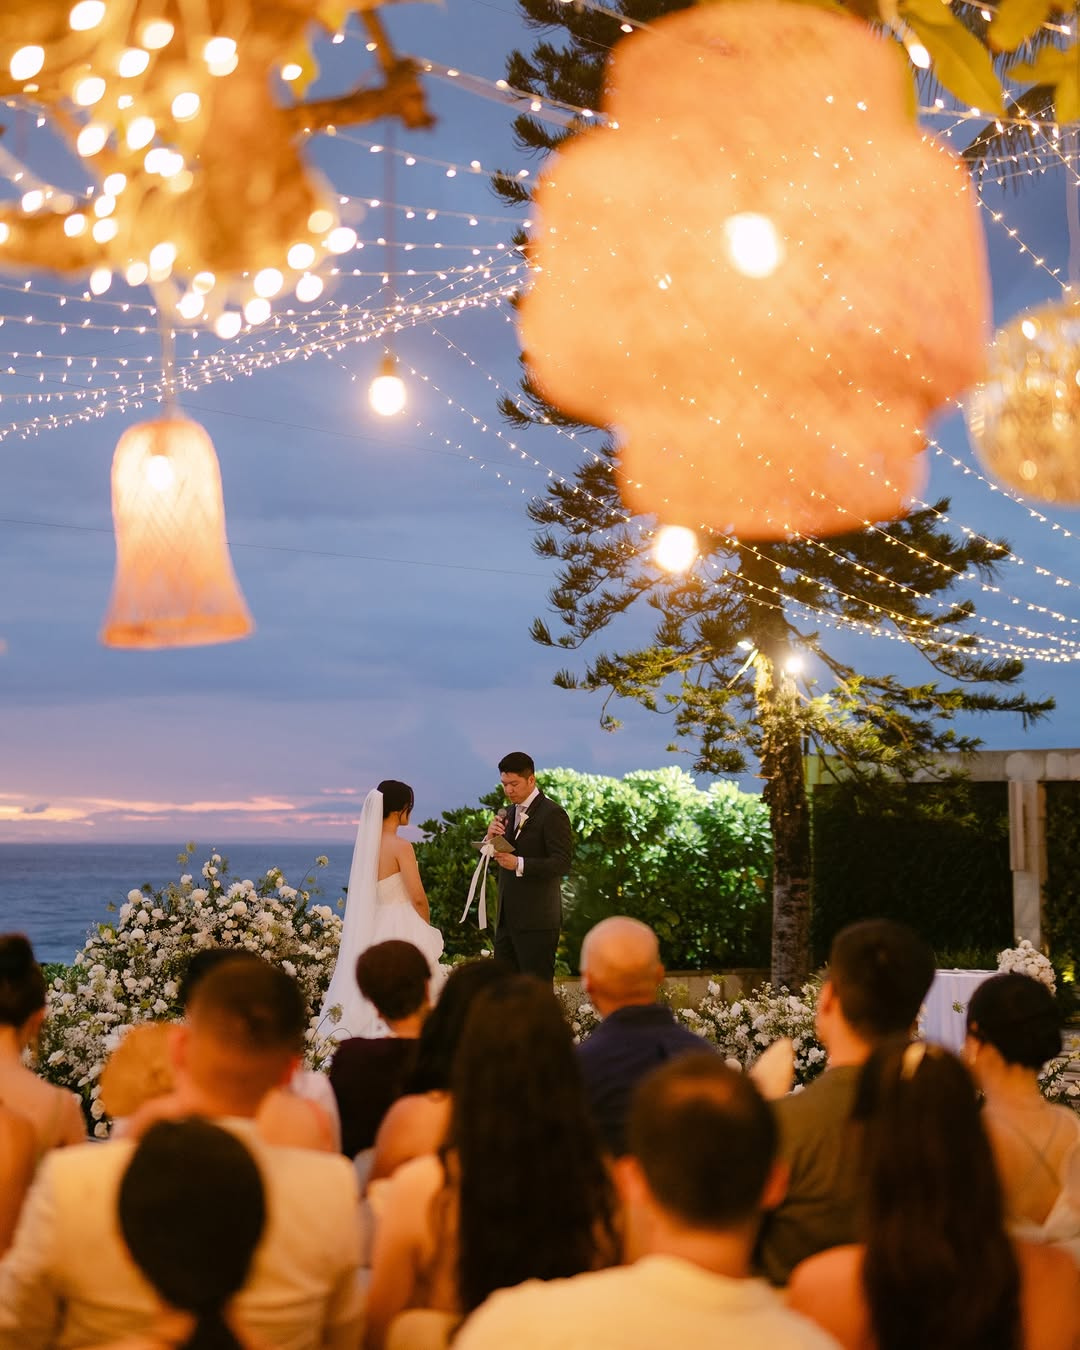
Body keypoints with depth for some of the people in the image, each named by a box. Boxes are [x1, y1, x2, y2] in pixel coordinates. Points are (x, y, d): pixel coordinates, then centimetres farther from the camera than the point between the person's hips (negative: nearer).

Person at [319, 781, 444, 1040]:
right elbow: (418, 898, -14)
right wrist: (426, 927, 5)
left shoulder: (367, 842, 6)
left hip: (374, 926, 8)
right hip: (402, 927, -8)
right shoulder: (401, 847, -16)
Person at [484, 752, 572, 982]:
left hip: (537, 920, -8)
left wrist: (519, 864, -28)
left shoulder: (552, 814, -11)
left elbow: (562, 863, -19)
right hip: (508, 917, 8)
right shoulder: (512, 812, 14)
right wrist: (492, 838, -7)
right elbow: (500, 856, 14)